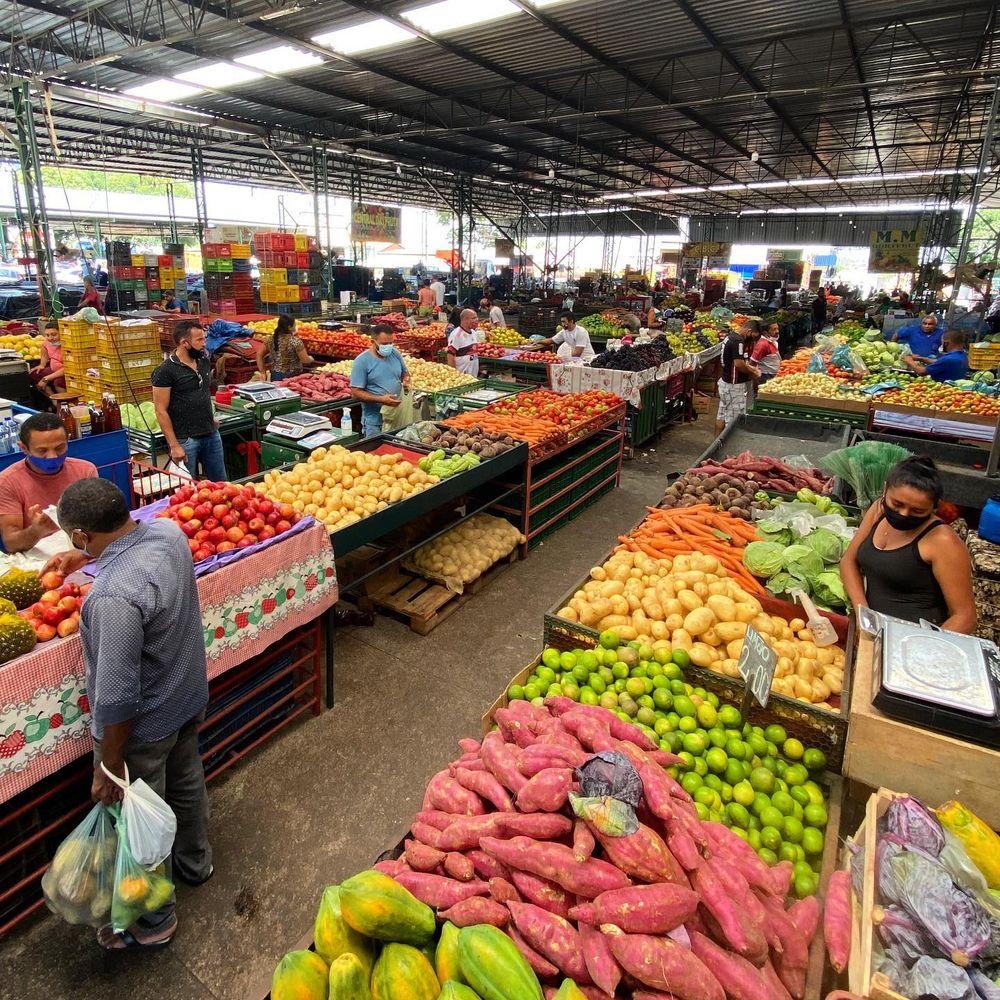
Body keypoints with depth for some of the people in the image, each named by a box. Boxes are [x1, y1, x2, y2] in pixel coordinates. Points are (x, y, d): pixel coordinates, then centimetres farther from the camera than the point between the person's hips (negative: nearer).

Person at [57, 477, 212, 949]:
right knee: (187, 784, 29)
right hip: (189, 698, 8)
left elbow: (117, 698, -30)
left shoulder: (115, 597, -38)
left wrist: (108, 766, -17)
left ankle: (153, 921, 41)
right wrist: (83, 559, 24)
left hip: (143, 726, -7)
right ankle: (194, 862, 56)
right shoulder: (168, 531, -14)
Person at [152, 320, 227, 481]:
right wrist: (174, 446, -16)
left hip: (211, 435, 6)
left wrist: (212, 418, 14)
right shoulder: (165, 371, -11)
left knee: (220, 484, 12)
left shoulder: (204, 363, 9)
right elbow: (161, 411, -12)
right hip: (185, 439, -6)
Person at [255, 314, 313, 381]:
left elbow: (259, 355, 7)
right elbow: (305, 360, -11)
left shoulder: (270, 339, 3)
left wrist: (262, 372, 11)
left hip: (275, 377, 6)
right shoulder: (295, 342, -14)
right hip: (292, 377, -6)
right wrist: (310, 358, 11)